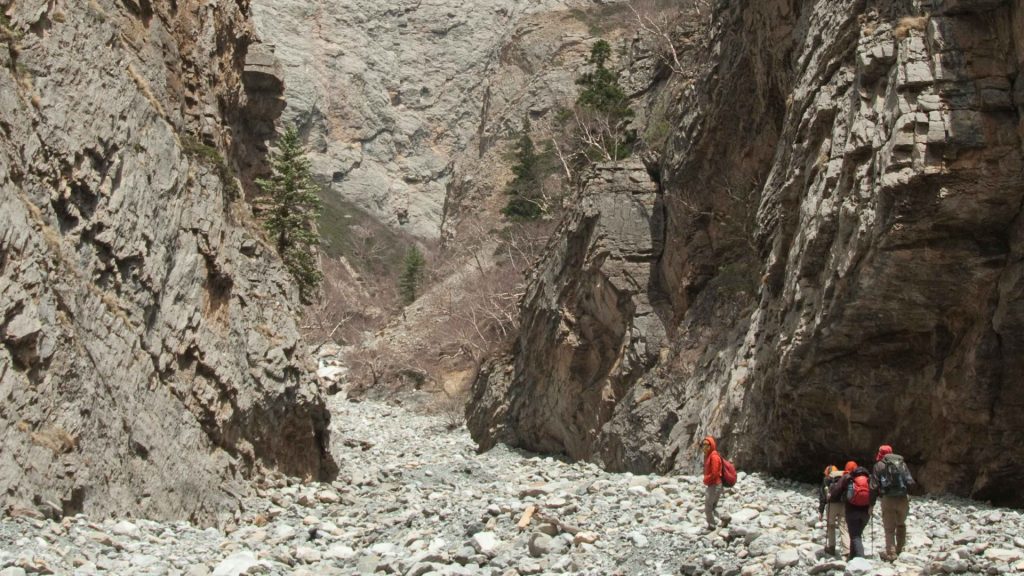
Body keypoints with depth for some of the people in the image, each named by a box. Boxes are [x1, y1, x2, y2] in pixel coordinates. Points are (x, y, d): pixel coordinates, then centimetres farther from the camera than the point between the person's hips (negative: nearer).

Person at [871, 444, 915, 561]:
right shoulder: (902, 463, 11)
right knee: (901, 525, 22)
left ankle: (891, 553, -1)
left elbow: (874, 486, -4)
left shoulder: (879, 465, 0)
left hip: (888, 499, -3)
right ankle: (900, 550, 26)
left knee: (889, 528, 3)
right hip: (903, 499, 4)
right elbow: (910, 482, 5)